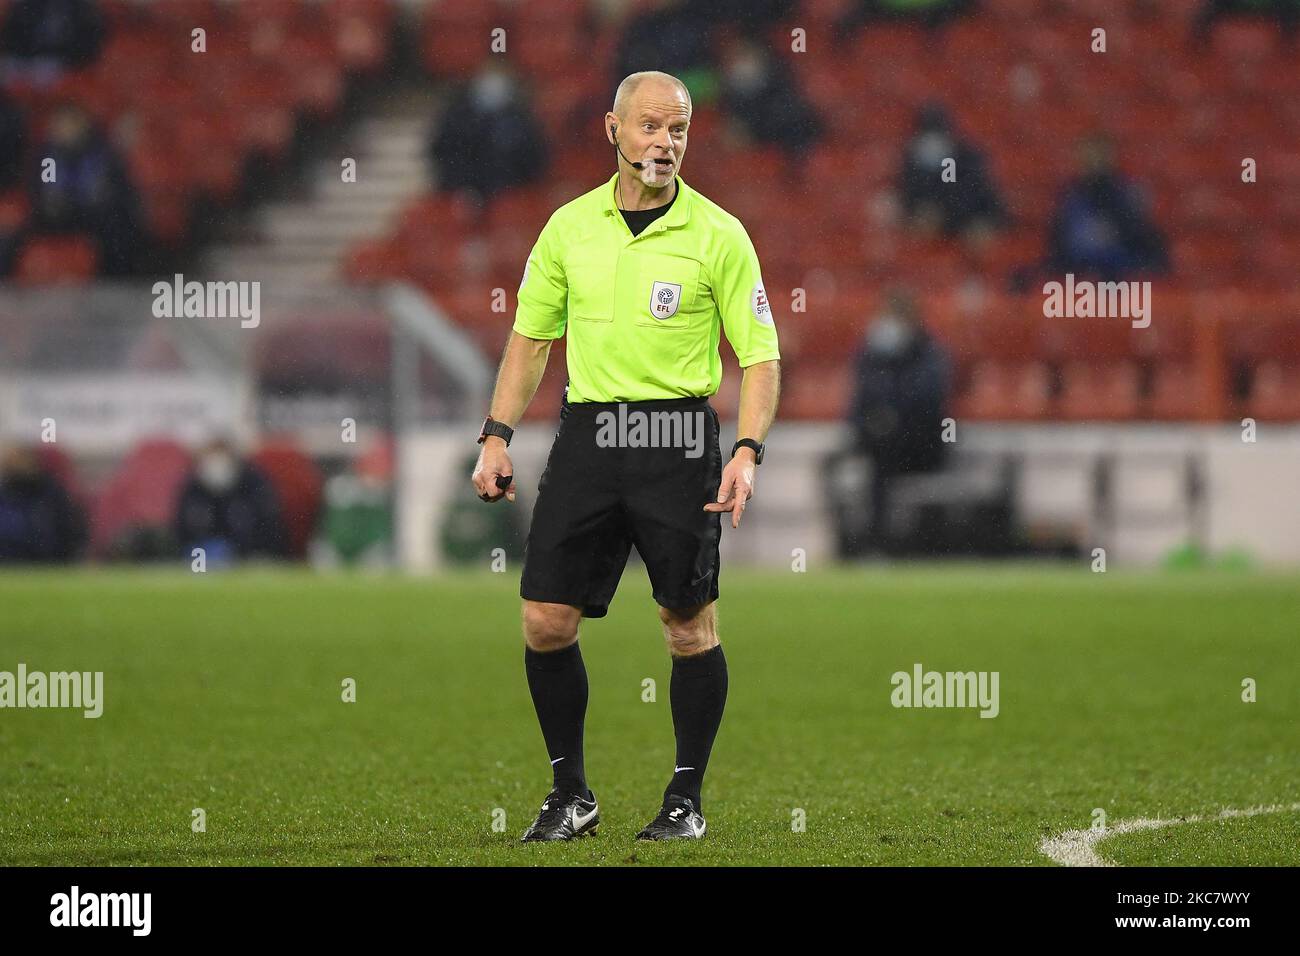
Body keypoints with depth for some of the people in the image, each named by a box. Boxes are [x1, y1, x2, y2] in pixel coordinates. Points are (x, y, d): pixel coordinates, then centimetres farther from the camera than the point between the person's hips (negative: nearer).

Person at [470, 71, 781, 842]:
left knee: (690, 626, -2)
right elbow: (531, 336, 17)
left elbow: (761, 356, -2)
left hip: (679, 441, -3)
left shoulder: (718, 235, -3)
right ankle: (571, 795, 13)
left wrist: (748, 452, -15)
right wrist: (498, 438, 9)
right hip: (588, 434, 3)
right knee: (546, 621, -1)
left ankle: (687, 800, 11)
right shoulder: (570, 227, 7)